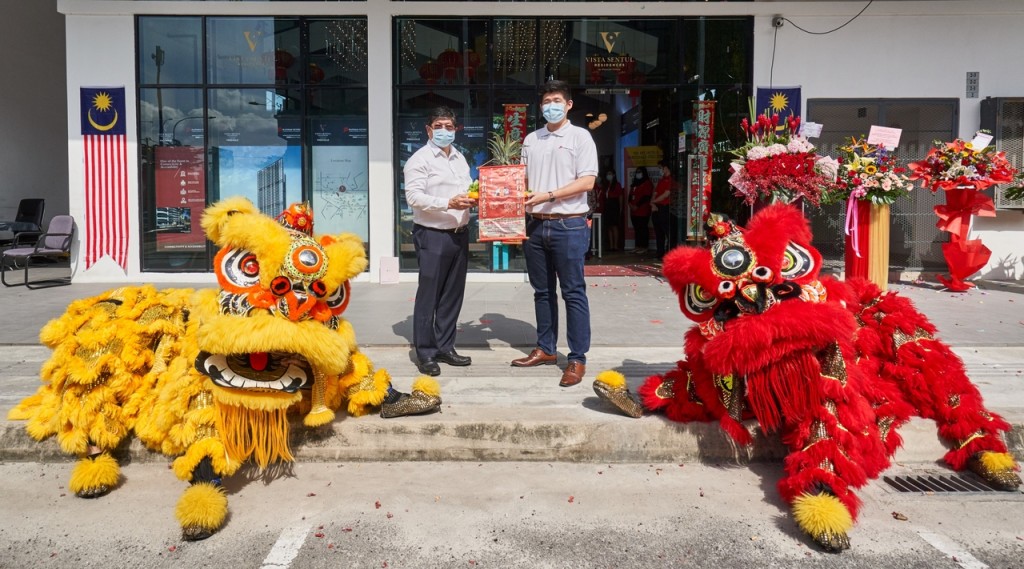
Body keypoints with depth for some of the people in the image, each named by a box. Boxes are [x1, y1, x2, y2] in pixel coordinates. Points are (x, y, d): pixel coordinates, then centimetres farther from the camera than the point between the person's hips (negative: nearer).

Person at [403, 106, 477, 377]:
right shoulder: (419, 159, -6)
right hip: (432, 235, -7)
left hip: (459, 234, 7)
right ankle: (425, 353, 7)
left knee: (453, 294, 11)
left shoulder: (460, 158, 17)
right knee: (428, 295, -2)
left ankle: (445, 347, 22)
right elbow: (414, 196, -17)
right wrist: (449, 203, -25)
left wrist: (473, 198, 2)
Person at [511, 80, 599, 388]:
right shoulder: (531, 139, 14)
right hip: (535, 224, 6)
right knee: (542, 291, 13)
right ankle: (546, 349, 25)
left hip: (569, 224, -5)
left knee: (574, 293, -2)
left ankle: (577, 359, 4)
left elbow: (587, 181, -10)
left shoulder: (580, 136, -1)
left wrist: (547, 195, -16)